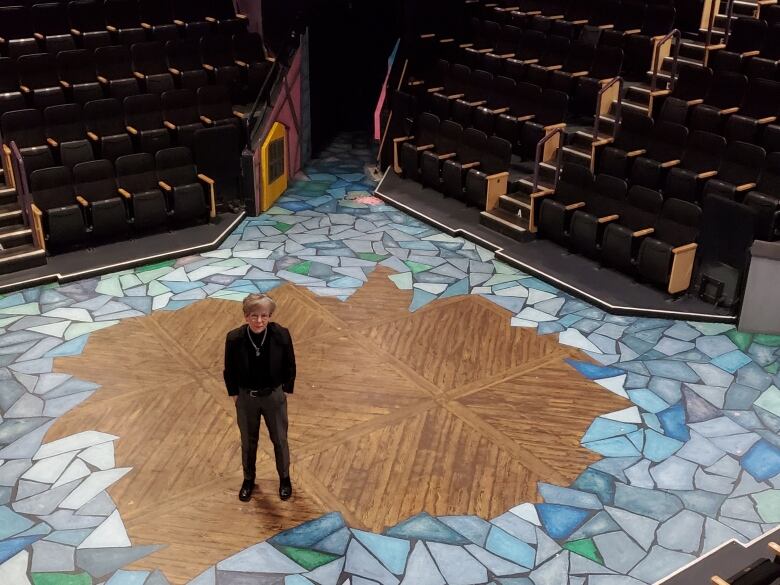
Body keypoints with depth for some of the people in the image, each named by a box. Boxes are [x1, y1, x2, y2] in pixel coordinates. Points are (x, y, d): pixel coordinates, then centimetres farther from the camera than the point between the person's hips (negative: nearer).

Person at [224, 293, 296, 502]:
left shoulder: (281, 335, -21)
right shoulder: (234, 339, -21)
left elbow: (290, 366, -6)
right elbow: (229, 371, -5)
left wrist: (286, 391, 0)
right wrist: (234, 394, 1)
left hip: (274, 396, 0)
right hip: (246, 398, 0)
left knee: (280, 440, 16)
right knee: (248, 442, 19)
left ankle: (284, 478, 41)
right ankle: (248, 480, 43)